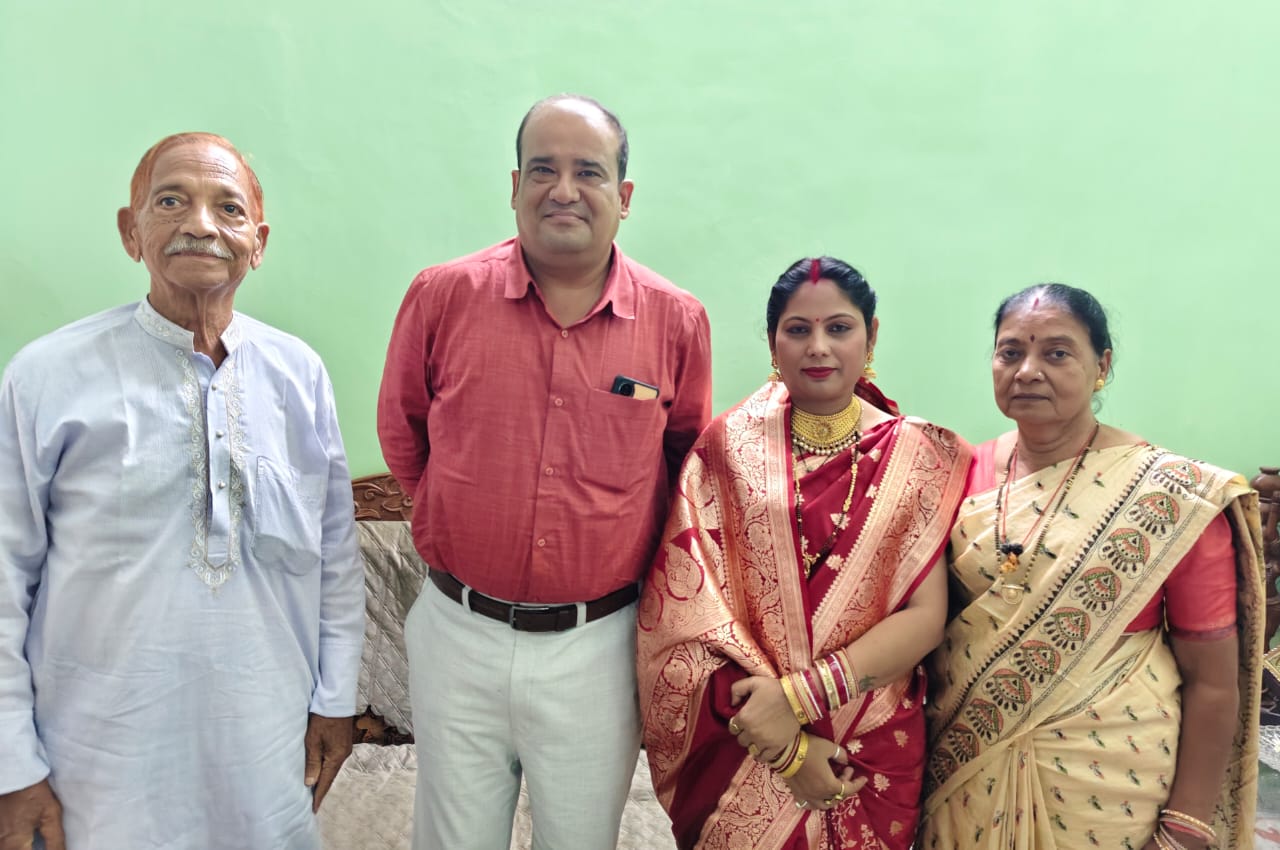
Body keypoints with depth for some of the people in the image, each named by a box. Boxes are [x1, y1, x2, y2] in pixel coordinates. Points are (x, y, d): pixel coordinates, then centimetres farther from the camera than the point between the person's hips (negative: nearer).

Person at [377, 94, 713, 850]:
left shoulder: (677, 321, -5)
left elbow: (687, 460, 9)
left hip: (598, 645, 0)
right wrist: (459, 522, 9)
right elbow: (401, 435, 9)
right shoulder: (443, 296, -5)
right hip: (460, 632, 1)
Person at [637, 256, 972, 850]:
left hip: (872, 754, 1)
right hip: (737, 753, -1)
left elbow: (926, 616, -7)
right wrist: (786, 749, -15)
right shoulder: (728, 446, -6)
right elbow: (687, 606, -11)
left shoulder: (917, 456, -2)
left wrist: (798, 694, -18)